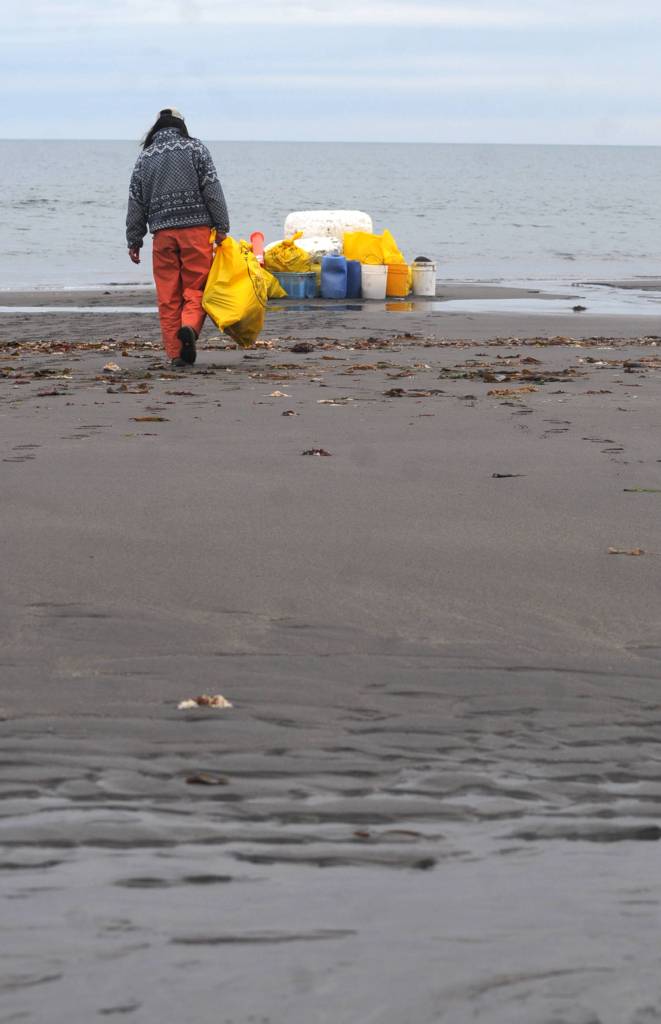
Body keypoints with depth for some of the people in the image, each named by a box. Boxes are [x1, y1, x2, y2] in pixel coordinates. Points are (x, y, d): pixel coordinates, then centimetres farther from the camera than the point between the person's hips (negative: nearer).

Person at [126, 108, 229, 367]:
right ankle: (190, 326, -25)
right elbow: (212, 190, -3)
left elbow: (136, 202, 13)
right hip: (196, 227, -2)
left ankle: (175, 352, 2)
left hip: (162, 232, 2)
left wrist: (134, 240, 16)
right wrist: (222, 227, -2)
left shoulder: (145, 157, 14)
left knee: (167, 295, 4)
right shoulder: (195, 148, 5)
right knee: (196, 285, 3)